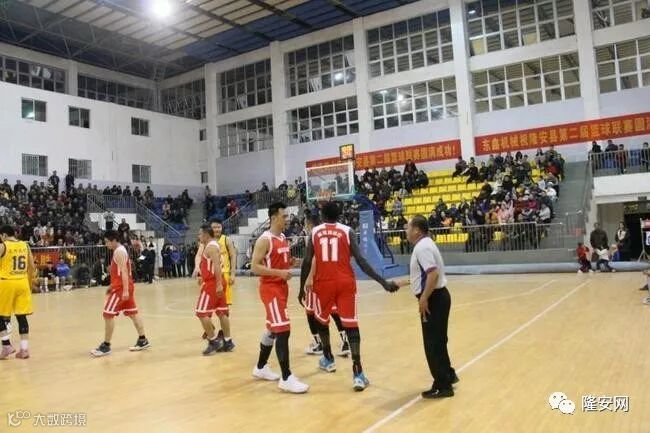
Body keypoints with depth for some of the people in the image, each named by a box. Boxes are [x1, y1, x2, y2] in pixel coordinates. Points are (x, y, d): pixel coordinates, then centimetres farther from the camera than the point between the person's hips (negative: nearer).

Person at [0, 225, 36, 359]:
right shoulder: (25, 246, 9)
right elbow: (32, 268, 11)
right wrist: (29, 284, 22)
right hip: (22, 283, 5)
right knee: (22, 317, 7)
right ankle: (24, 349, 7)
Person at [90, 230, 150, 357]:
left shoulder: (118, 252, -15)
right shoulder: (120, 250, 16)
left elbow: (124, 271, -22)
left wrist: (125, 290, -26)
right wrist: (112, 285, 26)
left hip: (121, 287, -10)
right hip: (123, 286, 10)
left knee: (108, 315, -5)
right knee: (133, 313, 12)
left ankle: (106, 346, 0)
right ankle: (143, 340, 16)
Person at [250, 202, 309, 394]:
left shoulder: (284, 238, 11)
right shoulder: (265, 240, -16)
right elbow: (254, 267, -20)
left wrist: (290, 263, 2)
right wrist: (279, 272, -27)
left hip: (281, 287, 10)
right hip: (270, 288, -10)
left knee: (273, 329, 18)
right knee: (283, 330, -13)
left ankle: (261, 368, 33)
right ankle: (286, 378, -7)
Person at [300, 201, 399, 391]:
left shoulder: (315, 232, 6)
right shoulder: (347, 231, 2)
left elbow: (307, 262, 1)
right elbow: (360, 260, -8)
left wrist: (302, 288, 10)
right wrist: (383, 282, -10)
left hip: (324, 283, 1)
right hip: (345, 283, -1)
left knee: (321, 320, 24)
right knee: (351, 324, 0)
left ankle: (328, 359, 39)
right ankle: (357, 373, -10)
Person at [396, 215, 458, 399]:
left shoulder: (422, 247, -17)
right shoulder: (424, 245, 15)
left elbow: (433, 273, -28)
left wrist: (424, 298, -25)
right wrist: (406, 282, 27)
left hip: (433, 299, -11)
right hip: (436, 297, 11)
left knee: (433, 343, -1)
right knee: (437, 341, 21)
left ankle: (442, 386, 8)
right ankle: (448, 375, 35)